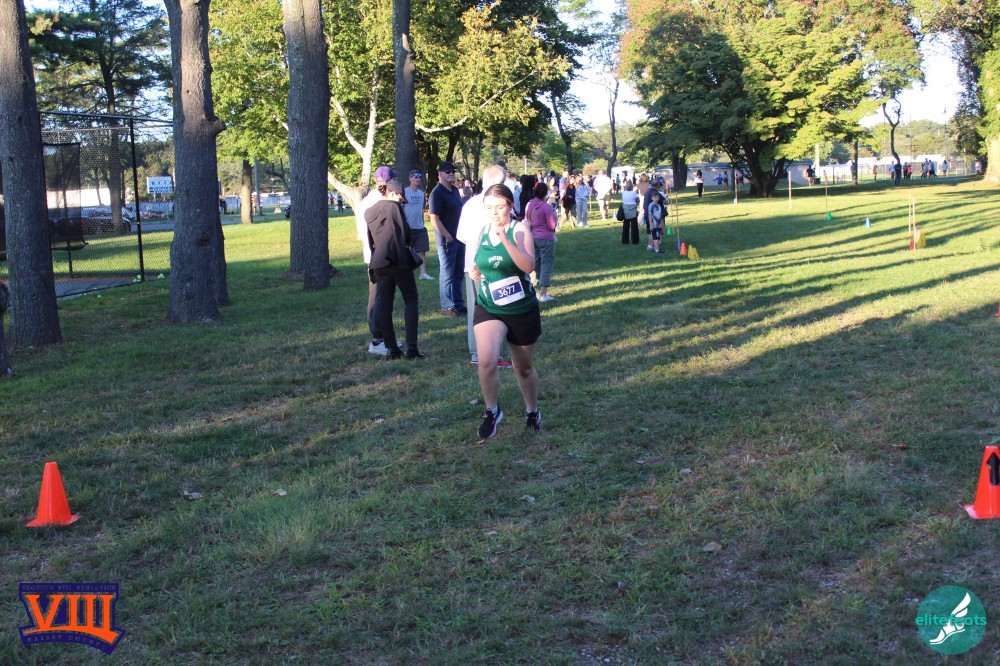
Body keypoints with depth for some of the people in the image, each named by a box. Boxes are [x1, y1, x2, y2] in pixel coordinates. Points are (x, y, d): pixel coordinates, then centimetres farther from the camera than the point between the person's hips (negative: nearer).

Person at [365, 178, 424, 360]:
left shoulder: (370, 212, 14)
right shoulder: (394, 206, -7)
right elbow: (404, 233, -9)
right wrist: (409, 243, 9)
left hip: (378, 262, 6)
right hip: (398, 260, -6)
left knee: (384, 304, 7)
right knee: (411, 301, 2)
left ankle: (391, 348, 5)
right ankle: (411, 347, -6)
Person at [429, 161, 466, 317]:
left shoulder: (455, 190, 12)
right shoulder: (437, 193, -13)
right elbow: (434, 218, -19)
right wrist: (448, 236, -19)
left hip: (459, 238, 8)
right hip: (447, 239, -8)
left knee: (458, 273, 14)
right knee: (447, 274, -2)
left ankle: (458, 304, 23)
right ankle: (447, 307, 5)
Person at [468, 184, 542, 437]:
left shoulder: (519, 229, -11)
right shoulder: (481, 233, 2)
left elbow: (529, 266, -28)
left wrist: (505, 240, -37)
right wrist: (475, 273, -4)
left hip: (522, 309, -2)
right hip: (488, 308, 2)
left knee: (524, 368, 16)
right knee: (486, 360, -23)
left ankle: (532, 412, 43)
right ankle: (492, 411, 1)